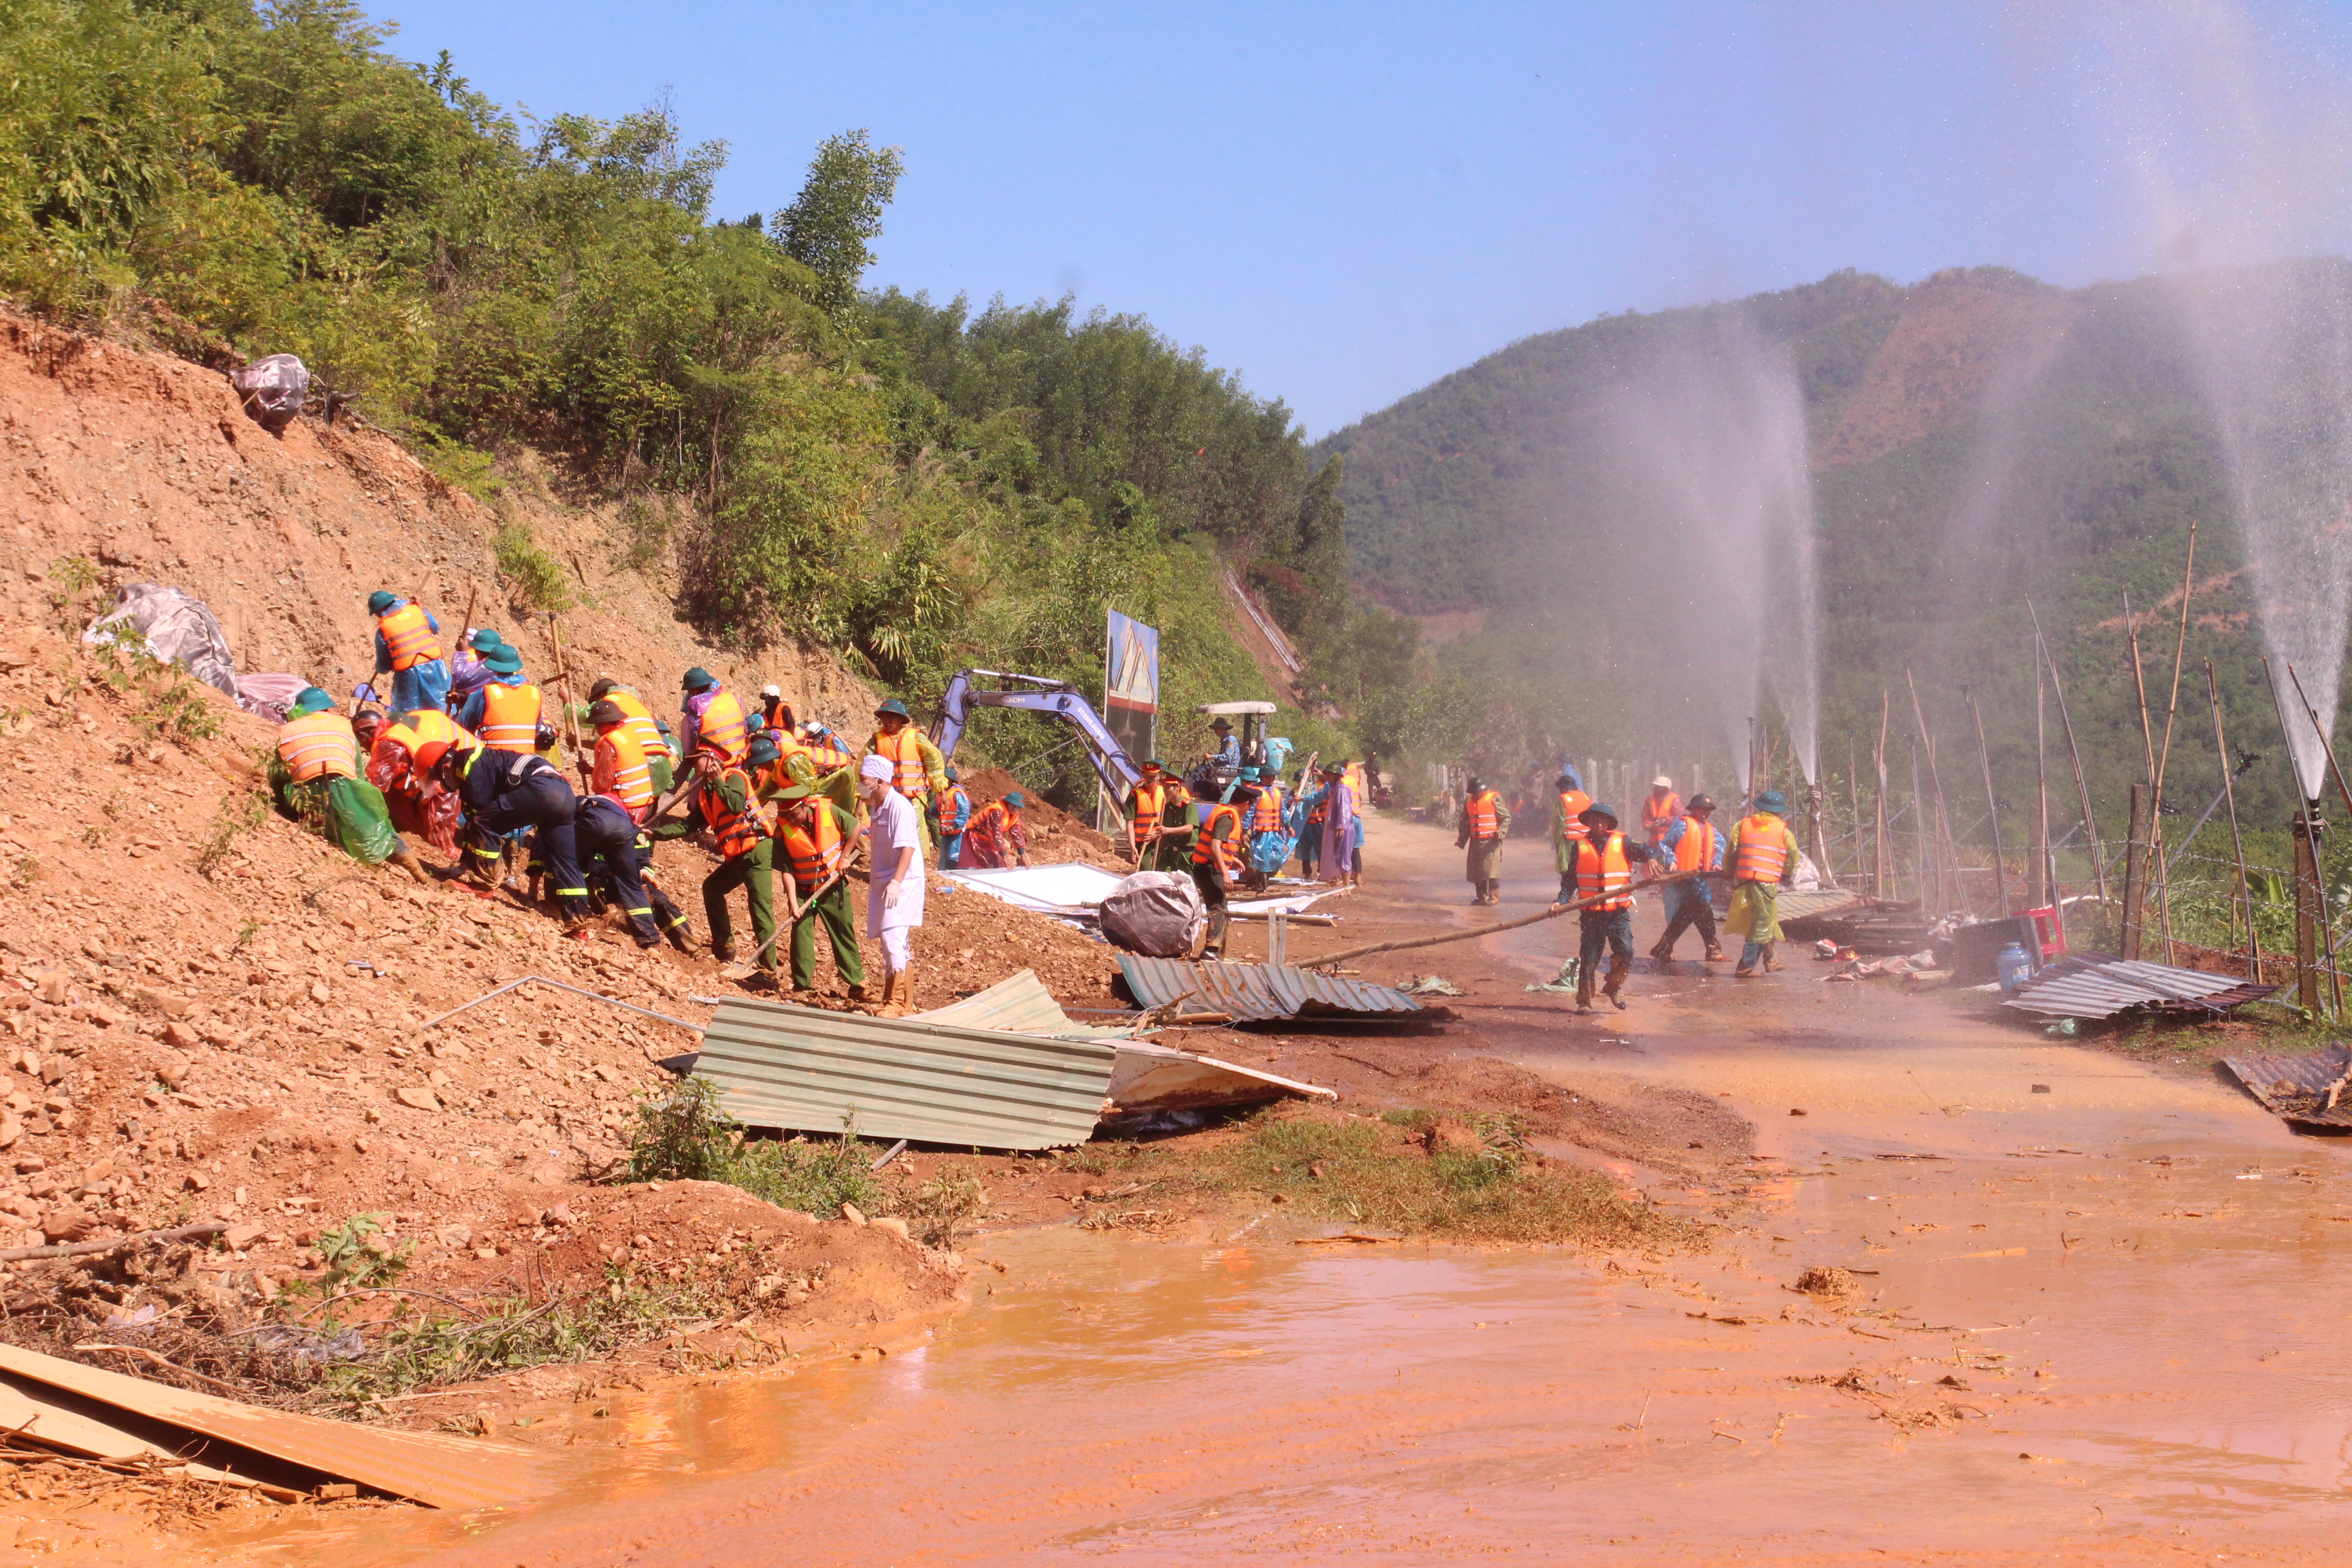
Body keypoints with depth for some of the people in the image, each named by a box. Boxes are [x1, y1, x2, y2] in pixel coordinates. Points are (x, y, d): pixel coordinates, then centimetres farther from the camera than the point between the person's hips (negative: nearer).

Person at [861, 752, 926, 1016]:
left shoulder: (899, 806, -15)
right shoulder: (877, 807, 13)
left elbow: (908, 847, -22)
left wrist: (896, 881, -29)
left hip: (902, 884, -10)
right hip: (882, 883, 10)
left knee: (893, 938, -16)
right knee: (891, 942, 13)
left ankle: (899, 1002, -14)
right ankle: (893, 1000, 20)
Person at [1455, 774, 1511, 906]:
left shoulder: (1494, 799, -5)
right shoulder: (1469, 801, 15)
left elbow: (1506, 817, -3)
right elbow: (1465, 822, 23)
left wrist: (1501, 831, -18)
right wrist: (1462, 840, 17)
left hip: (1491, 841, -7)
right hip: (1475, 842, 7)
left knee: (1492, 869, -9)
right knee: (1476, 870, 7)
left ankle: (1494, 896, -4)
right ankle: (1482, 897, 16)